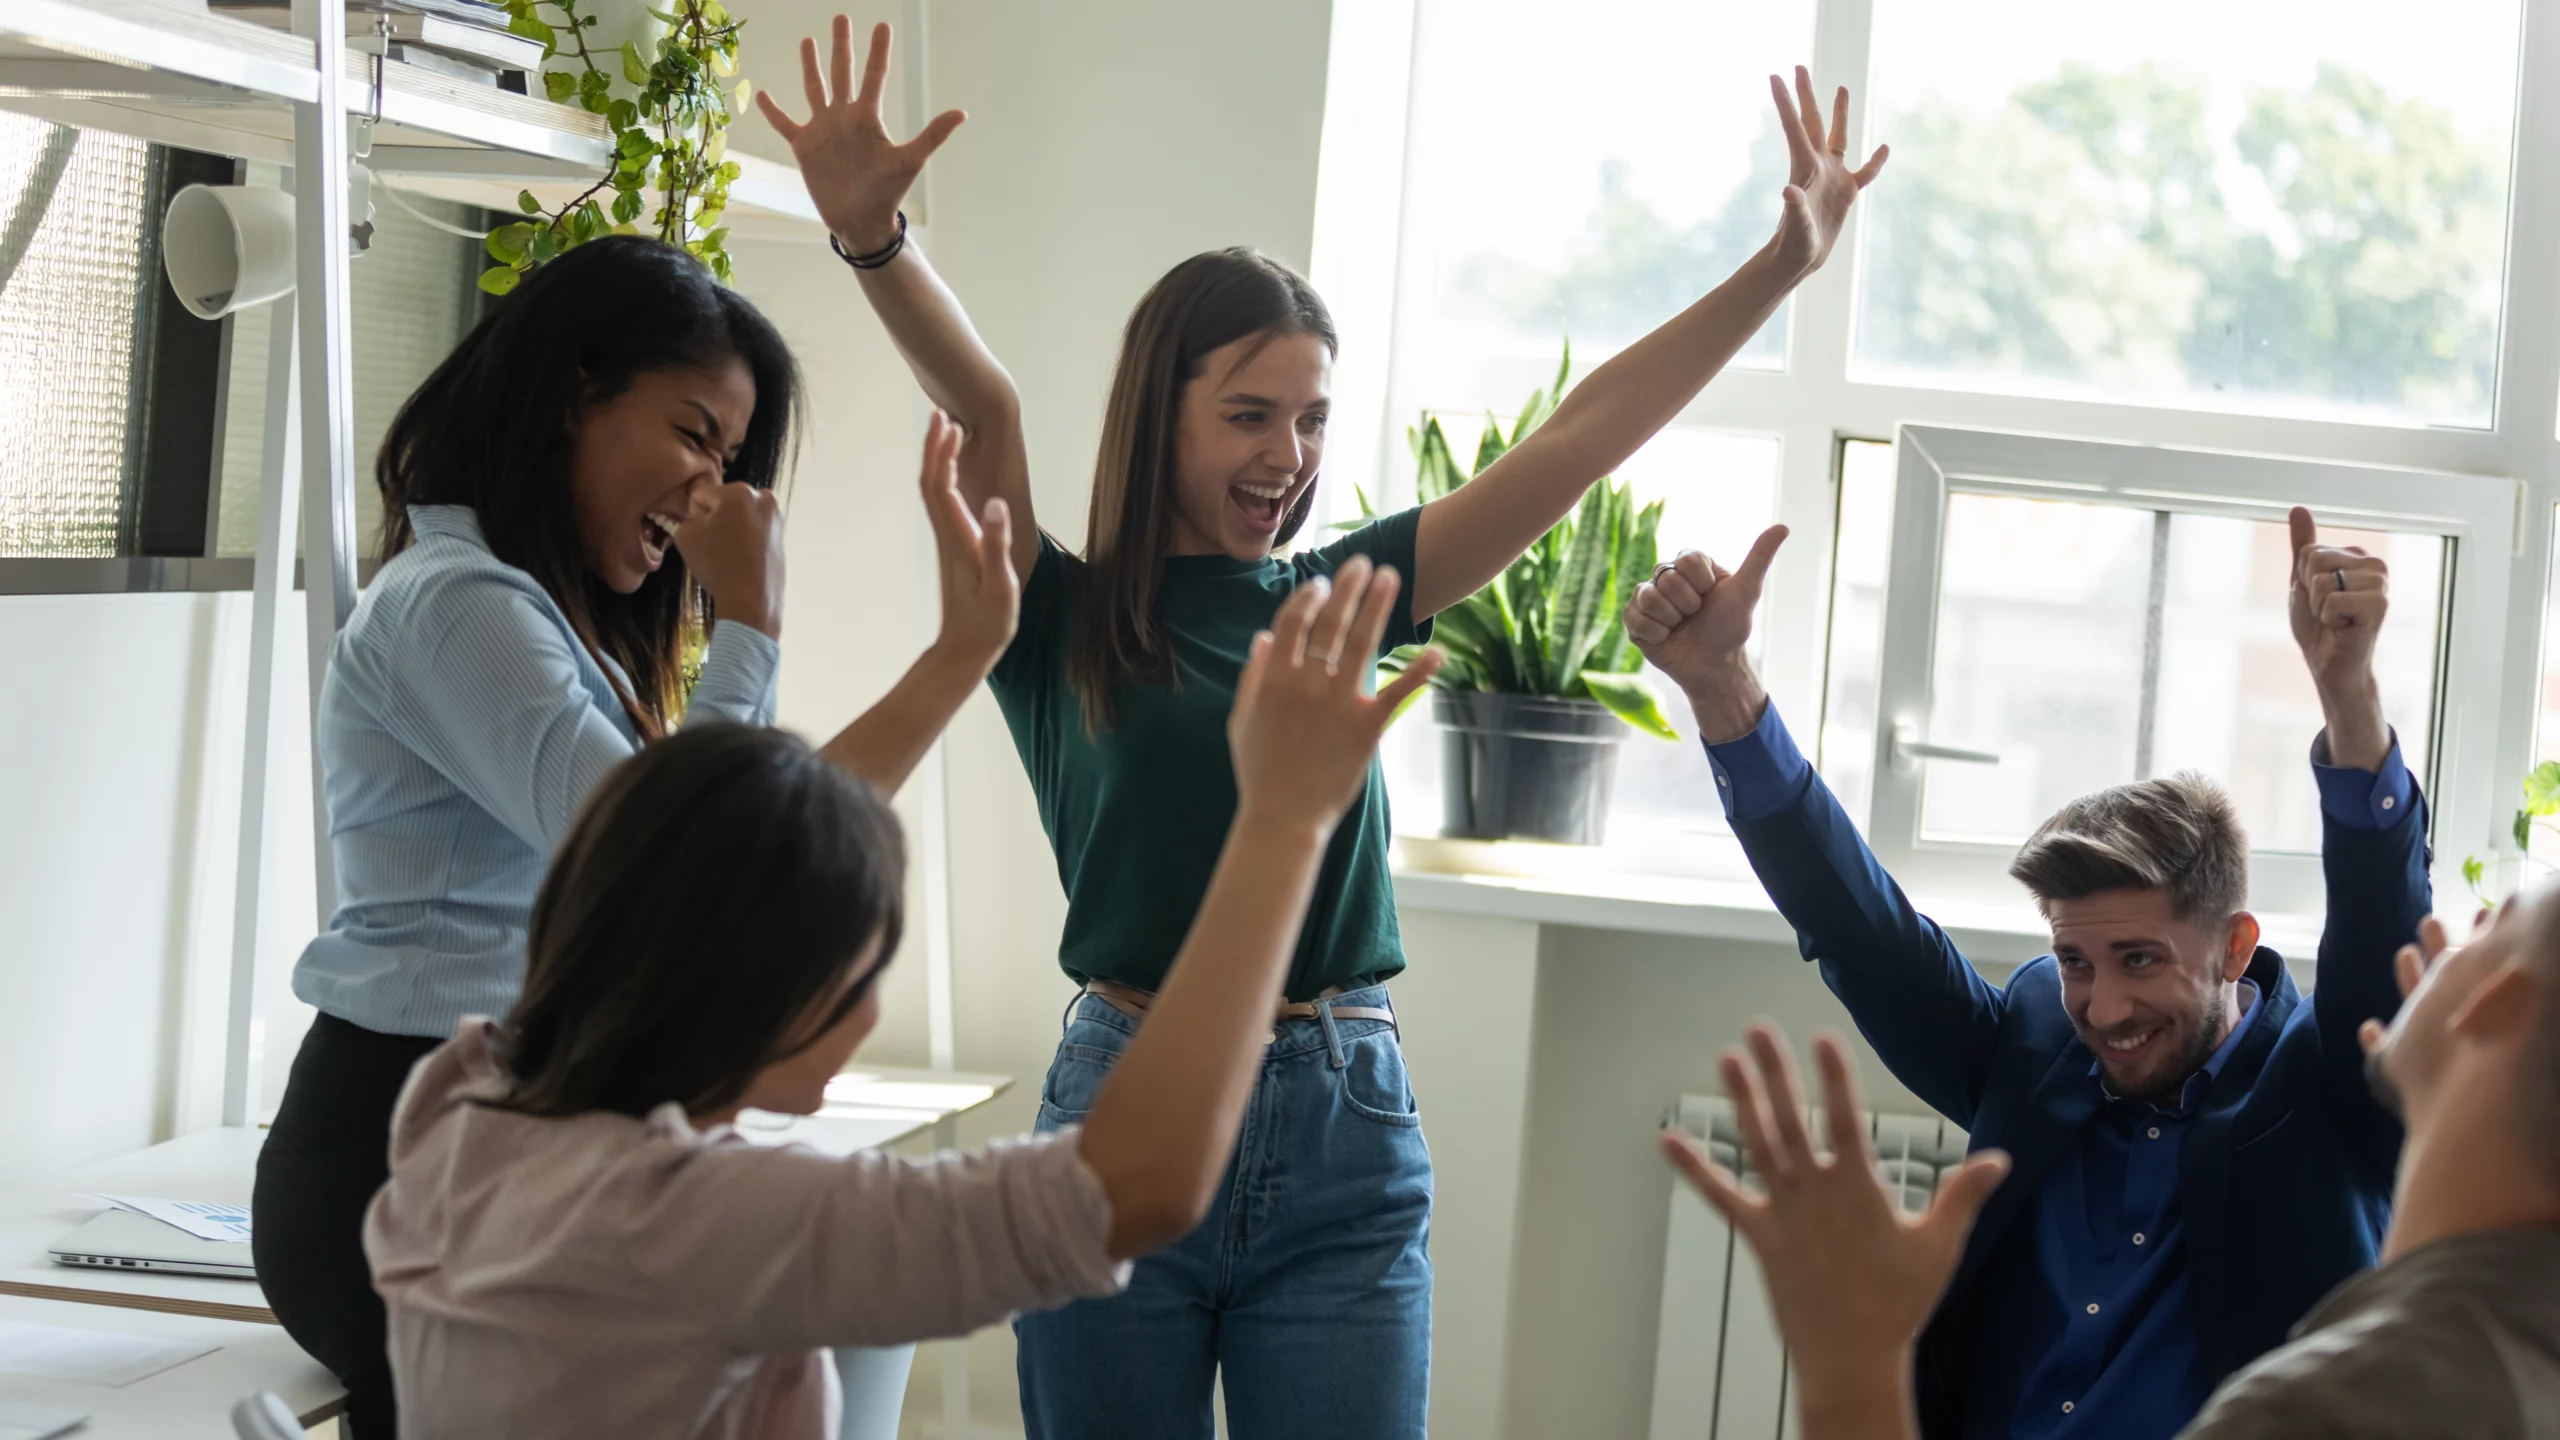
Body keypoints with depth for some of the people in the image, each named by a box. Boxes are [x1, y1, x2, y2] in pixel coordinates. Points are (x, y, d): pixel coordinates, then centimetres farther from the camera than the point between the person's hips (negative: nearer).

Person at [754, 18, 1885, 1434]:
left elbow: (1578, 438, 5)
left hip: (1344, 1136, 2)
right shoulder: (1063, 622, 0)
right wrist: (875, 240, -33)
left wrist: (1785, 263, 1)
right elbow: (985, 414, -17)